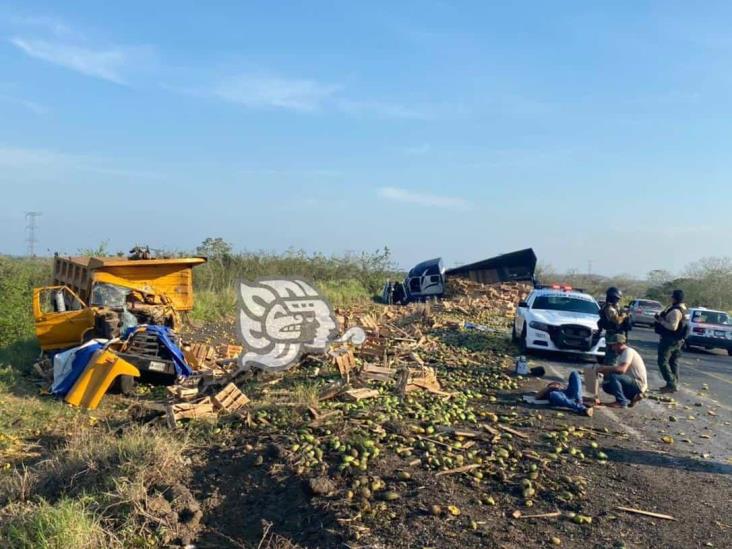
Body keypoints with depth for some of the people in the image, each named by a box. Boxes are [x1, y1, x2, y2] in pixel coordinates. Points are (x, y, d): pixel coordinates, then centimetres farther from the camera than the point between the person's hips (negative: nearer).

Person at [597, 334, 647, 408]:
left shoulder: (628, 351, -16)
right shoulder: (621, 354, 15)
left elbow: (622, 369, -31)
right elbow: (617, 369, 11)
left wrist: (605, 368, -23)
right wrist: (603, 372, -6)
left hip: (638, 384, -10)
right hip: (632, 383, 10)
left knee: (613, 376, -28)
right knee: (606, 386, 8)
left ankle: (621, 402, -15)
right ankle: (633, 396, 9)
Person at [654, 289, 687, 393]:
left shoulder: (675, 311, -23)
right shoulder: (682, 309, 11)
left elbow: (673, 327, -29)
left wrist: (661, 321, -18)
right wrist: (661, 316, 6)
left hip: (669, 340, -10)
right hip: (677, 340, 10)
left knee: (663, 362, -5)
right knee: (673, 362, 14)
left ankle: (671, 384, -8)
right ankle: (674, 384, 19)